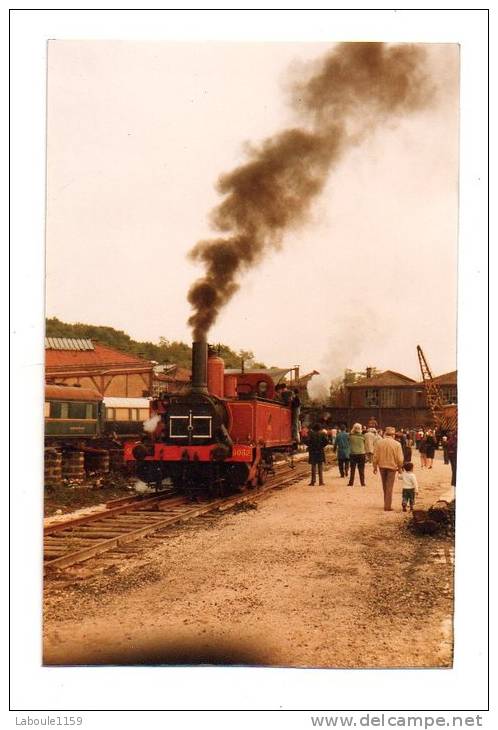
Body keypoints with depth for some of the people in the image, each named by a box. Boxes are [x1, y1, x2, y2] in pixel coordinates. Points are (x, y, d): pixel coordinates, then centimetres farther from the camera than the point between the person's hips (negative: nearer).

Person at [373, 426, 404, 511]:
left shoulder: (379, 443, -6)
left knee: (385, 486, 18)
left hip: (382, 466, 2)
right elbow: (400, 459, -10)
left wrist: (375, 467, 8)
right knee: (389, 487, 5)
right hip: (392, 466, -2)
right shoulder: (397, 444, -12)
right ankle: (387, 506, 5)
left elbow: (375, 456, -4)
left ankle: (386, 503, 27)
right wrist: (400, 468, 5)